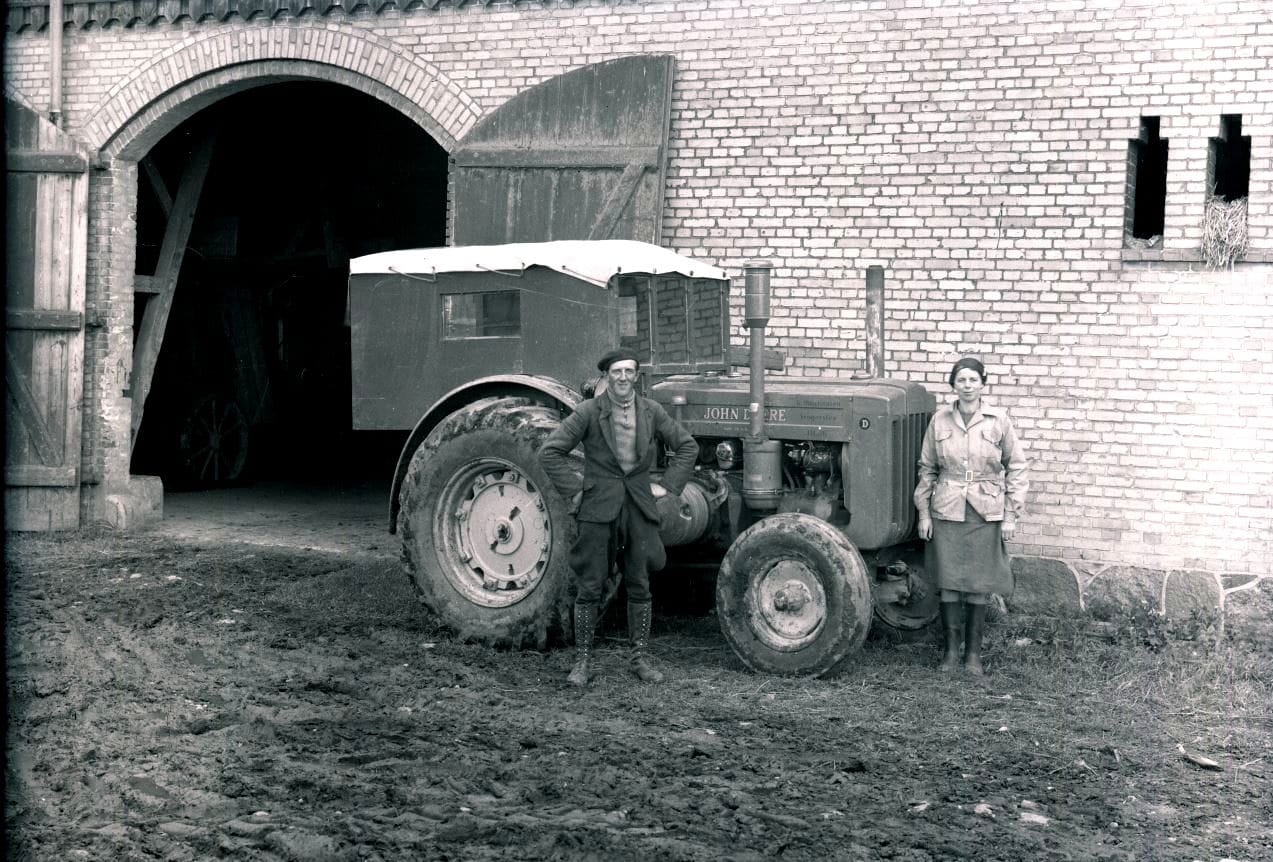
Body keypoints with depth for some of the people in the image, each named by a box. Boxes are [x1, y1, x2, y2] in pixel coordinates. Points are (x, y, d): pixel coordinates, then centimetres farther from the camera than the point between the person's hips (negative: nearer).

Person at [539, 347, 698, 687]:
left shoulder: (651, 411, 3)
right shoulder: (589, 412, -8)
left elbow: (687, 446, 14)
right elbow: (549, 452, -7)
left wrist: (667, 485, 5)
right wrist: (574, 490, -9)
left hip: (639, 506, 3)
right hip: (598, 507, -3)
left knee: (640, 586, 9)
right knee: (589, 588, 0)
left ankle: (641, 658, 19)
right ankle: (582, 662, 9)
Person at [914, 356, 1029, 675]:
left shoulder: (999, 421, -3)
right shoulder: (940, 420, 1)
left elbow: (1017, 467, 2)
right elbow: (927, 468, 8)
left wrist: (1011, 515, -2)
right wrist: (924, 512, 5)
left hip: (985, 514, -1)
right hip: (947, 512, 1)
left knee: (978, 585, 4)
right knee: (948, 582, 3)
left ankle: (973, 652, 16)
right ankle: (952, 649, 16)